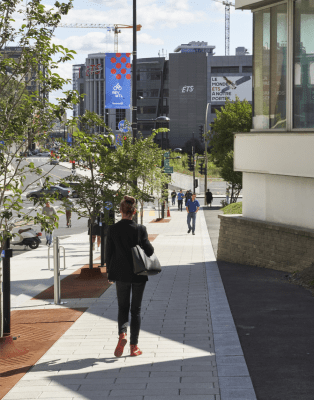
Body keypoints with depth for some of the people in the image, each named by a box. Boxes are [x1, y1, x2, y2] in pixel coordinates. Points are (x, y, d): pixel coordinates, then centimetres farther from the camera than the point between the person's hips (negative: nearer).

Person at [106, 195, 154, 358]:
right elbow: (149, 250, -12)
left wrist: (109, 272, 11)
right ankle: (134, 346, 12)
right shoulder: (140, 229, -13)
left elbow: (108, 252, -2)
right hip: (138, 274, -1)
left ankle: (122, 334, -12)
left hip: (121, 274, 1)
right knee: (136, 309, 10)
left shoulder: (112, 229, -7)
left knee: (122, 307, 16)